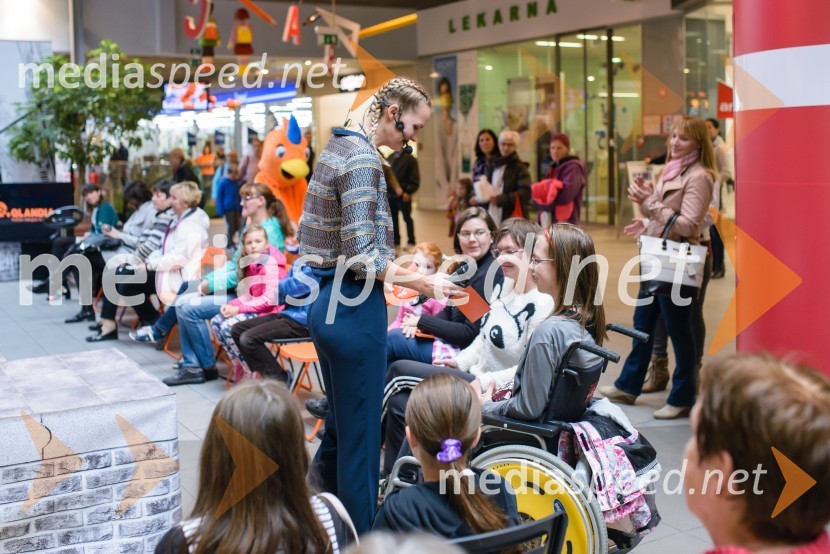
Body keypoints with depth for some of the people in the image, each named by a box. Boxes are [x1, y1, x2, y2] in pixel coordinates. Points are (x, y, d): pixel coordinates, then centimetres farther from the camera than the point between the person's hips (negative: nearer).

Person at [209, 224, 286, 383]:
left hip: (269, 312, -9)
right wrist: (231, 305, -7)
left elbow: (269, 299, -21)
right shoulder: (251, 264, 12)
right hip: (254, 309, 9)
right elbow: (248, 295, 13)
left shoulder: (270, 263, -15)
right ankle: (239, 367, 5)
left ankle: (251, 372, -9)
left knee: (228, 326, -23)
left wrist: (239, 308, -21)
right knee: (216, 321, -3)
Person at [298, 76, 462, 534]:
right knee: (360, 435, 1)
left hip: (326, 302, 10)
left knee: (339, 427, 22)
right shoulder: (363, 158, -18)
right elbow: (362, 258, -23)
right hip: (353, 308, -10)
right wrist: (421, 281, -12)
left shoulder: (338, 147, 13)